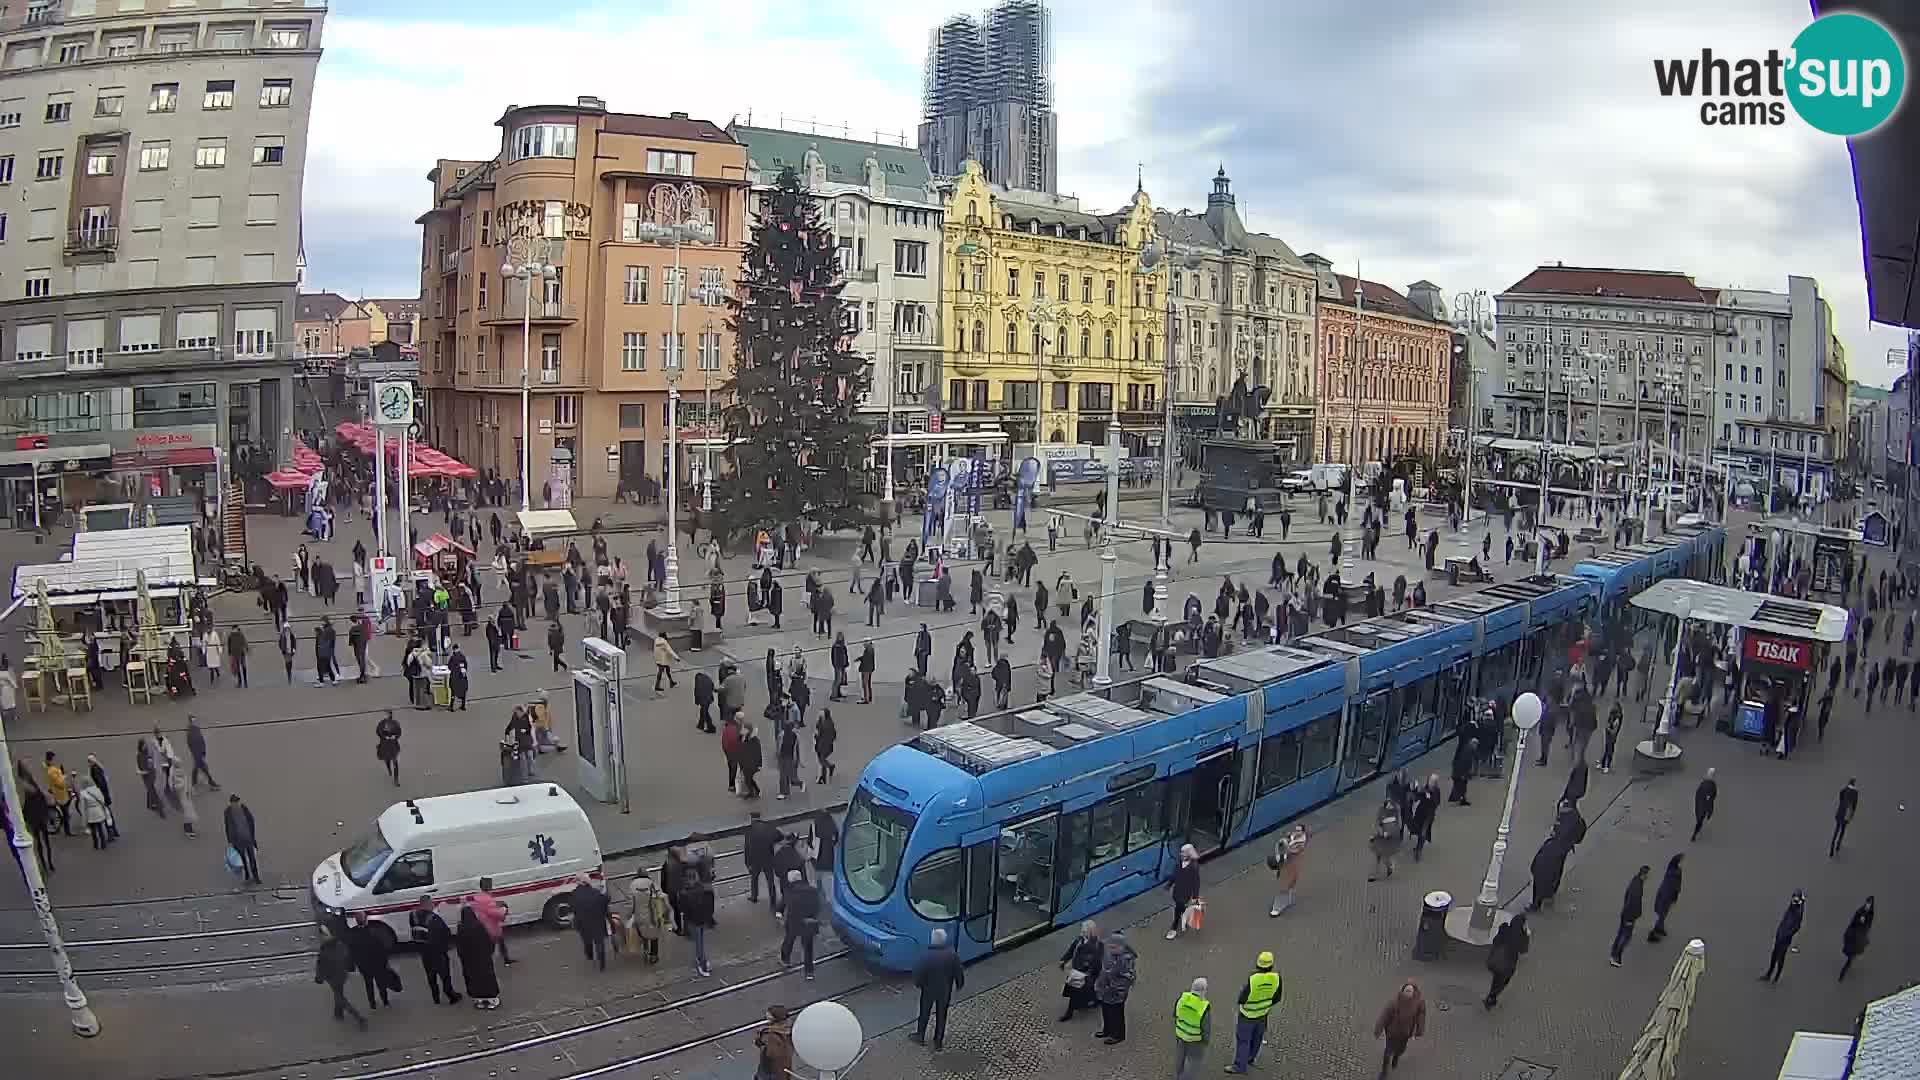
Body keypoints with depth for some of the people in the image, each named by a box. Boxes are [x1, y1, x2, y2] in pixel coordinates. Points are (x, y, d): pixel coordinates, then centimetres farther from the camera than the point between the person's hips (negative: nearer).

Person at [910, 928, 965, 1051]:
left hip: (928, 990, -1)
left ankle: (920, 1036, 38)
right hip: (945, 991, 1)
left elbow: (918, 973, -17)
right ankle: (939, 1042, 27)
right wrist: (959, 984, 10)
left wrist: (918, 983, 5)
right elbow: (959, 972, -8)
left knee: (924, 1013, 21)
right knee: (941, 1016, 18)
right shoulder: (952, 954, -18)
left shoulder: (926, 955, -25)